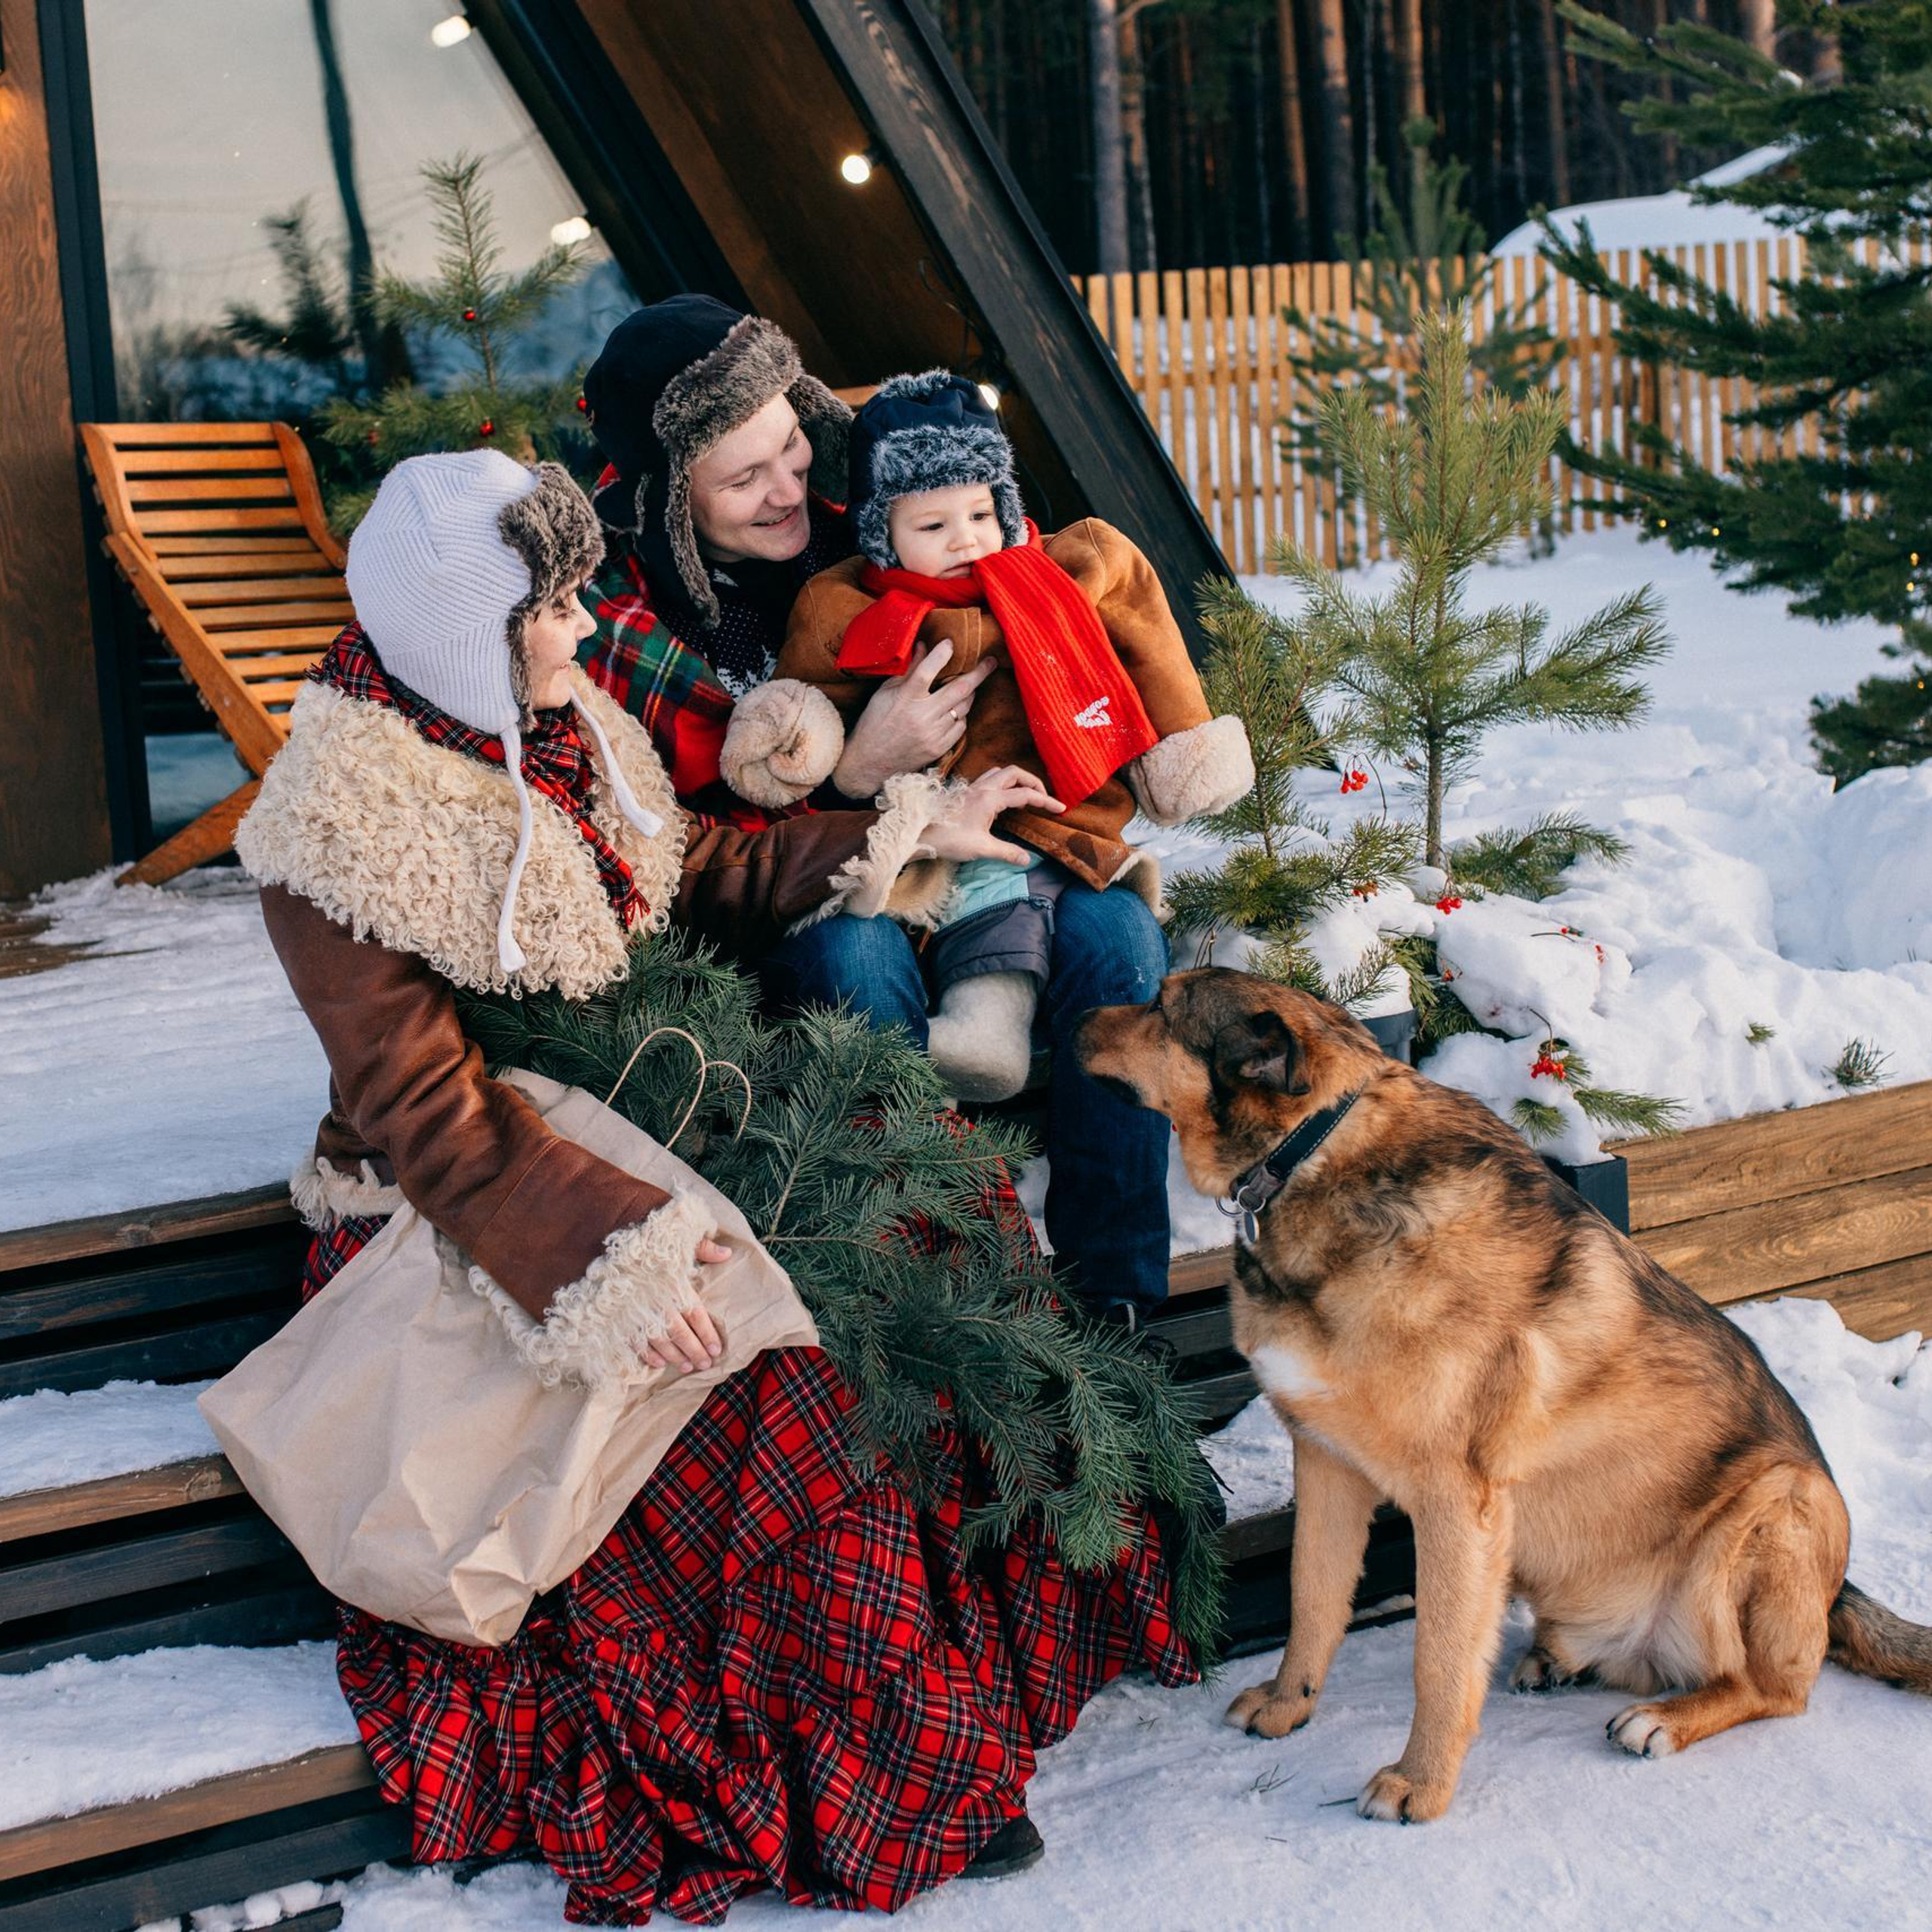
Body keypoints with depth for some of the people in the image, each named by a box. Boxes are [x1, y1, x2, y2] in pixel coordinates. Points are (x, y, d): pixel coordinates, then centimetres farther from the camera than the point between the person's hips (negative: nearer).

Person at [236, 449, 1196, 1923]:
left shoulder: (561, 731, 6)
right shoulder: (340, 831, -16)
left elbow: (696, 887, 21)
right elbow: (422, 1104, -22)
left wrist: (903, 839, 17)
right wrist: (603, 1247, -34)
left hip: (640, 1108, 8)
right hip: (463, 1203, -7)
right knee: (770, 1374, -29)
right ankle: (845, 1794, -13)